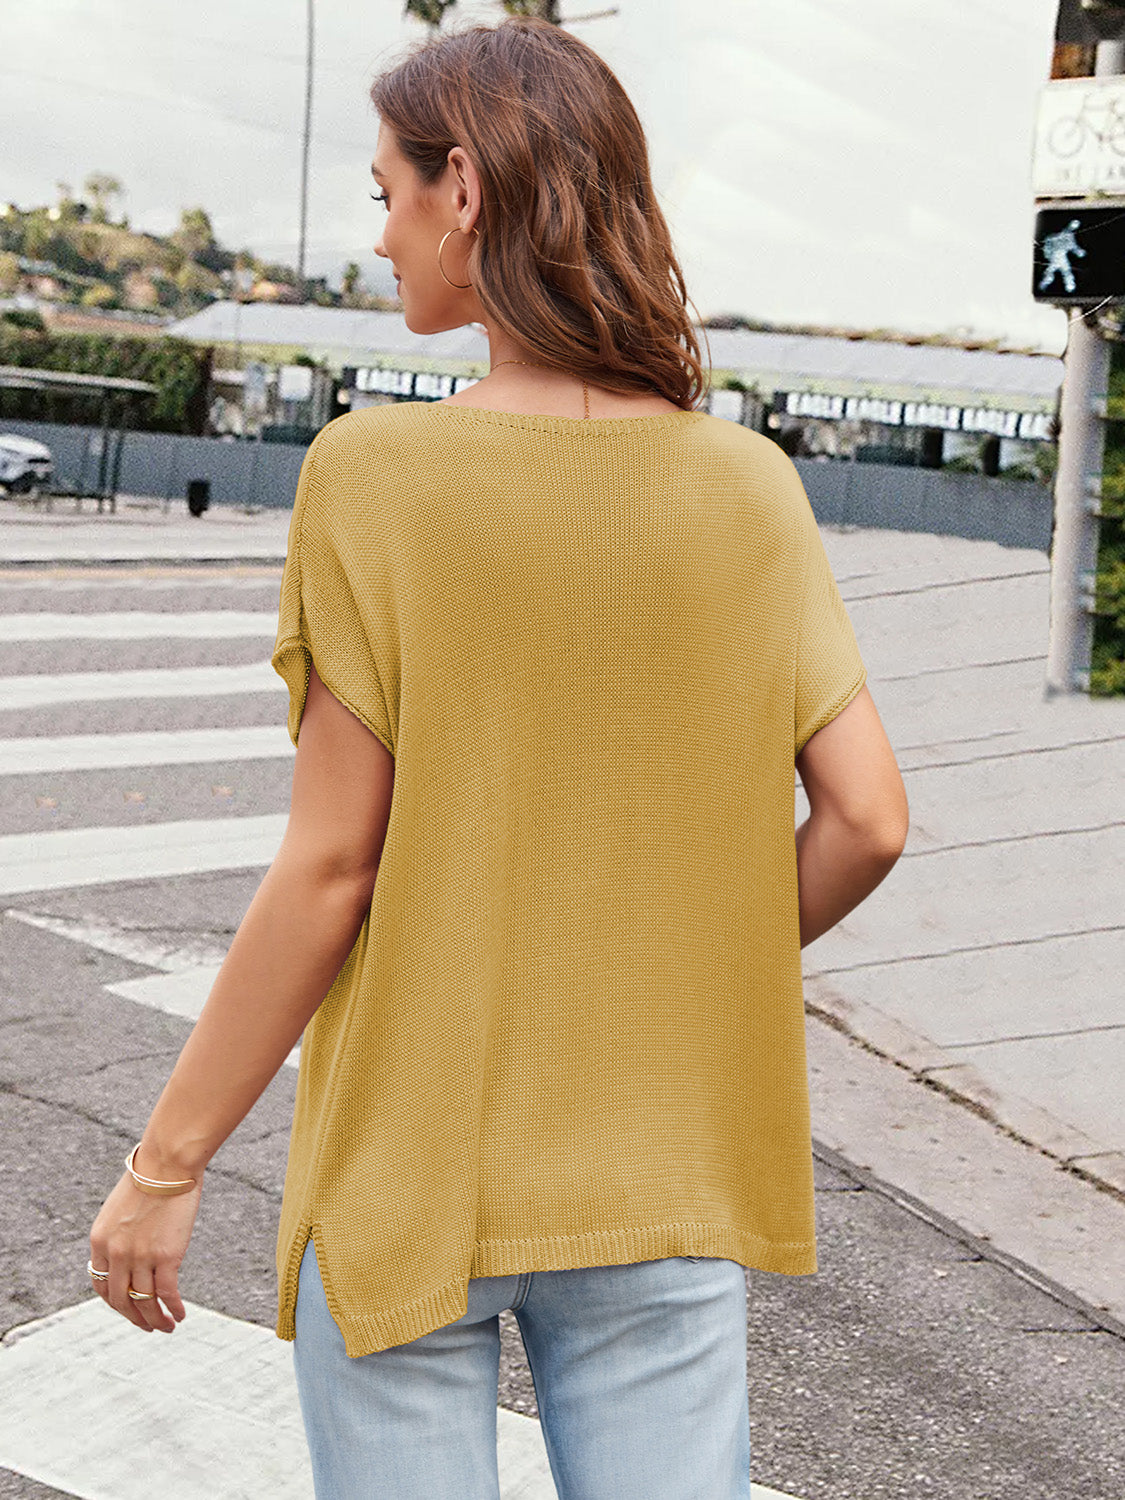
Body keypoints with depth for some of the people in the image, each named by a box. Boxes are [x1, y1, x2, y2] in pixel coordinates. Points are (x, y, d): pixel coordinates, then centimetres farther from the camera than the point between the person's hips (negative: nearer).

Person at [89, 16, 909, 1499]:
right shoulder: (747, 486, -5)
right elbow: (866, 820, -6)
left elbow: (329, 867, -14)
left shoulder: (375, 475, -15)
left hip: (412, 1167, -2)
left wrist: (163, 1166, -3)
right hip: (666, 1178, 3)